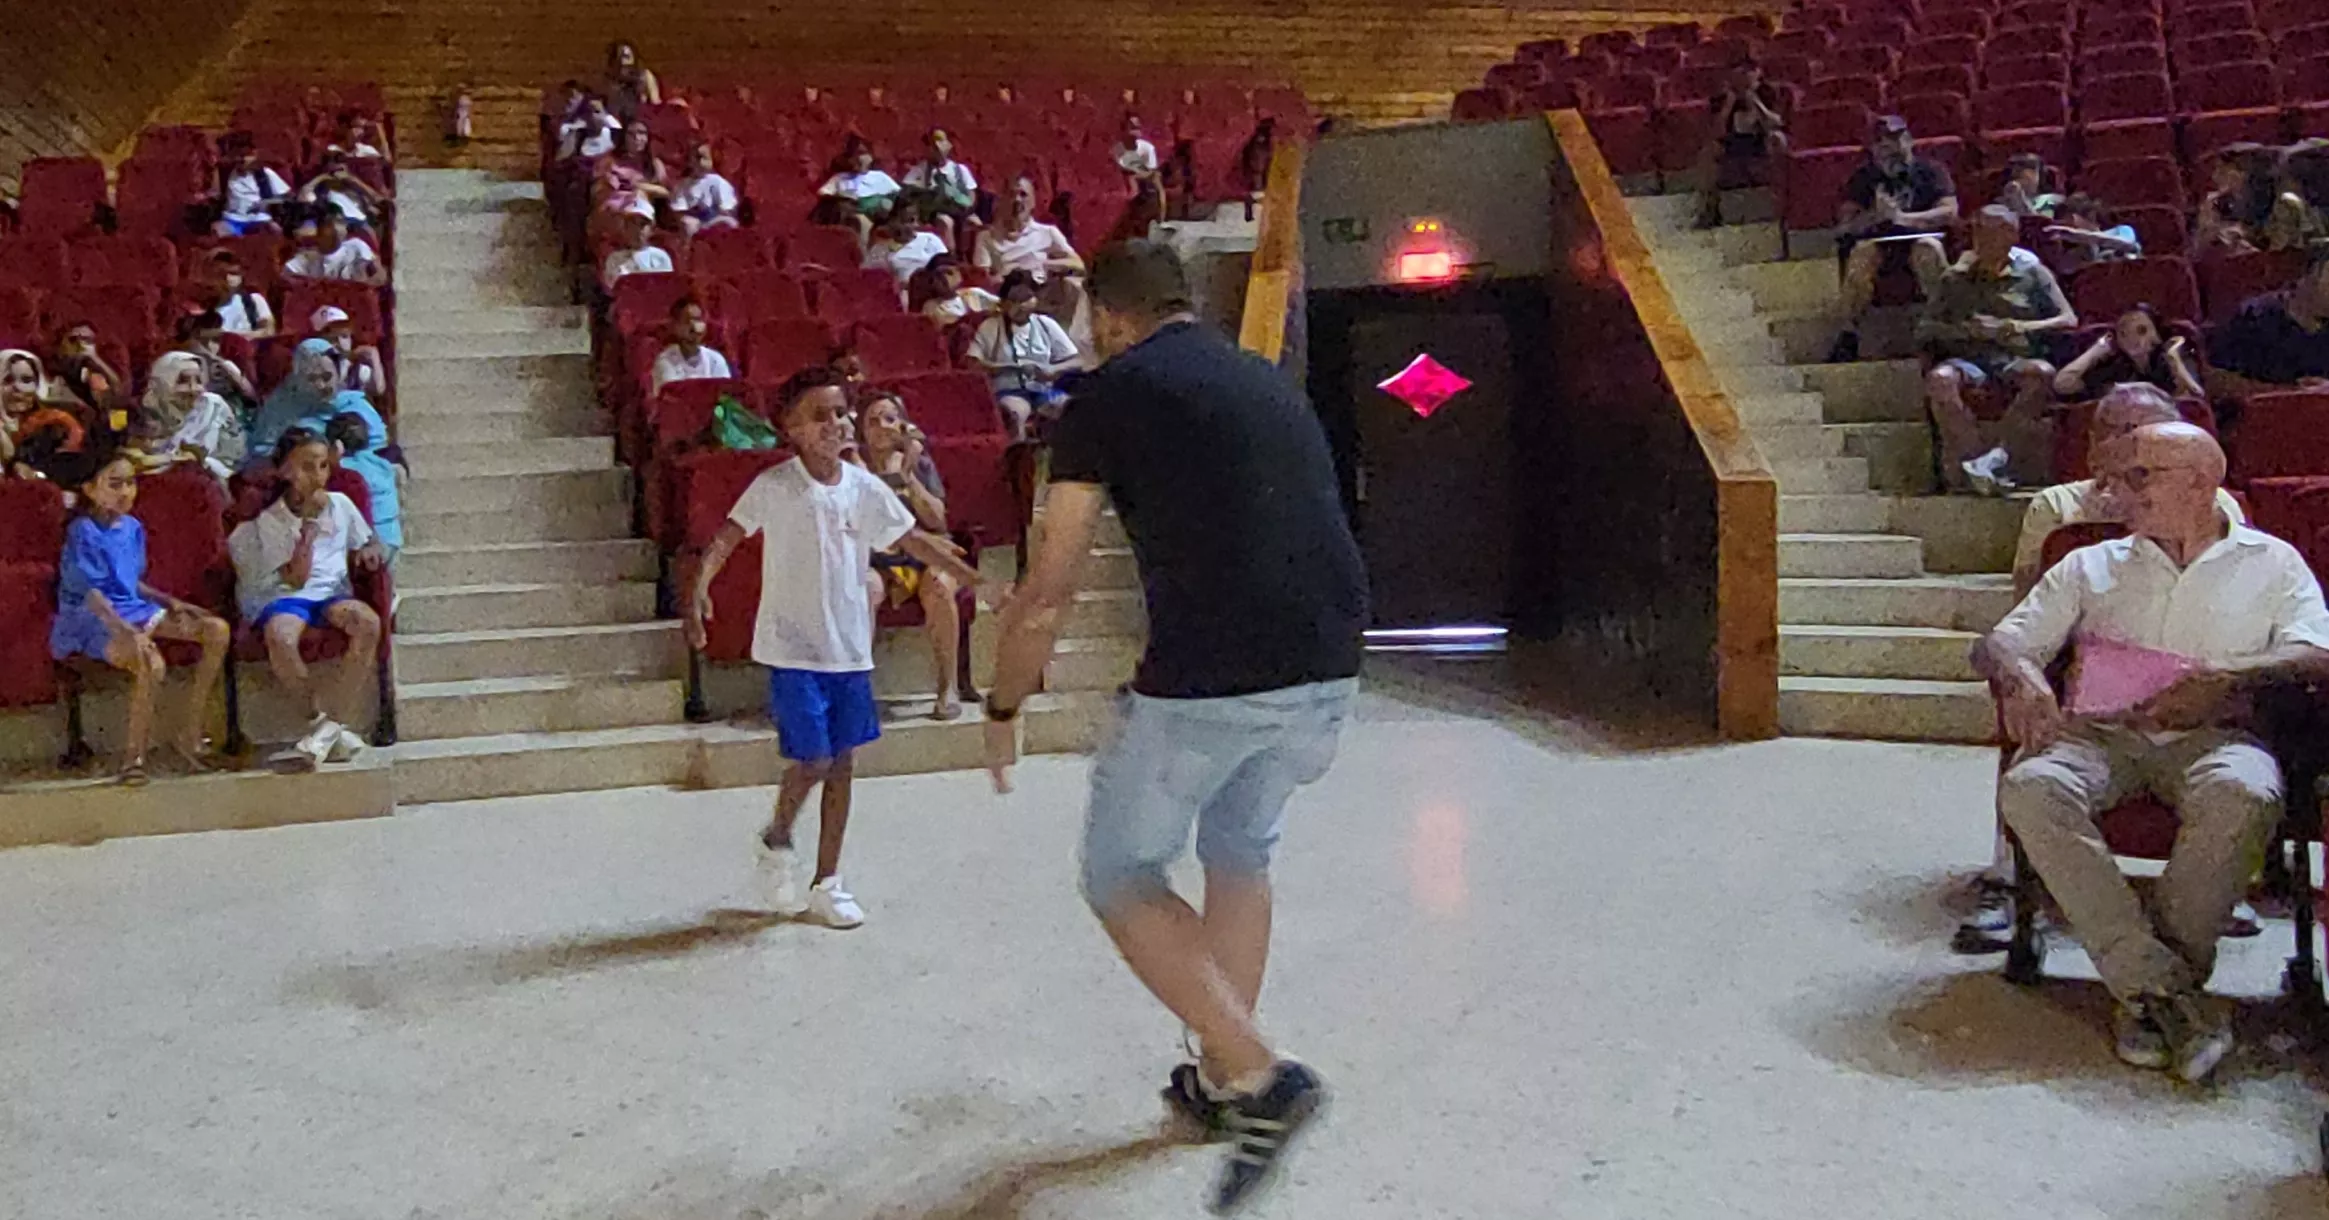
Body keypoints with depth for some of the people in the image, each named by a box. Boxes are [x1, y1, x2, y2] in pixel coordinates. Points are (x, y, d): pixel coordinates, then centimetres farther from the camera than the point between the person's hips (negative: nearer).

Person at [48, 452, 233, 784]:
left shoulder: (133, 527, 11)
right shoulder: (83, 533, -13)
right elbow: (91, 593, -22)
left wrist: (171, 602, 7)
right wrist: (128, 632, -34)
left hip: (135, 610, 8)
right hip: (98, 621, -8)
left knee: (217, 630, -7)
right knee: (152, 664, -36)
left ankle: (189, 734, -4)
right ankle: (135, 754, -14)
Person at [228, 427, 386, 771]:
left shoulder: (341, 505, 12)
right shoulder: (270, 521, 3)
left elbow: (367, 542, 27)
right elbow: (295, 579, -7)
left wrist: (369, 550, 2)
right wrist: (308, 528, -13)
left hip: (333, 593, 2)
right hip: (284, 596, -2)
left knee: (368, 622, -33)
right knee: (280, 637, -39)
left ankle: (330, 725, -29)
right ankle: (323, 719, -22)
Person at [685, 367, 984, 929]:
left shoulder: (864, 488, 4)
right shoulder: (773, 487, -7)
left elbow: (916, 541, 10)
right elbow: (727, 537, -10)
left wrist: (976, 580, 7)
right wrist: (699, 589, -27)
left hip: (850, 649, 4)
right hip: (793, 649, -4)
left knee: (842, 764, 8)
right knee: (812, 760, -9)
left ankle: (827, 882, 19)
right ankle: (777, 840, 23)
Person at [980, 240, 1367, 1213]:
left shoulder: (1110, 394, 1)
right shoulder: (1273, 384, 20)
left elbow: (1049, 589, -1)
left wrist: (1003, 707, 13)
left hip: (1205, 679, -7)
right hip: (1325, 674, 7)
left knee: (1121, 878, 12)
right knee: (1239, 858, 27)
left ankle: (1260, 1078, 1)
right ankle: (1219, 1080, 37)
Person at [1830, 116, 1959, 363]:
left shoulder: (1931, 171, 8)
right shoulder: (1863, 178, 11)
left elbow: (1950, 212, -6)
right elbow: (1845, 226, 1)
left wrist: (1904, 218, -19)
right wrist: (1877, 215, -20)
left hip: (1918, 240, -1)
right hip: (1878, 242, 1)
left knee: (1929, 249, -35)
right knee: (1862, 252, -33)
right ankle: (1849, 335, -34)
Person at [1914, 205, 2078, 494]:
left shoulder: (2030, 273, 13)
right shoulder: (1954, 278, 17)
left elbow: (2069, 319, 6)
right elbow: (1924, 329, 9)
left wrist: (2022, 327, -10)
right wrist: (1966, 329, -9)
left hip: (2015, 359, 0)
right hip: (1967, 358, 1)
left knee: (2043, 373, -36)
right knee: (1939, 378, -35)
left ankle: (1994, 457, -39)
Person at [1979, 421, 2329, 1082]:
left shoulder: (2270, 562, 18)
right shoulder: (2090, 567, 24)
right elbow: (1997, 643, 16)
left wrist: (2225, 679, -17)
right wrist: (2020, 675, -9)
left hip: (2213, 733, -2)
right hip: (2101, 730, 2)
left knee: (2243, 794, -38)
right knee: (2029, 789, -33)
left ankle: (2146, 987, -24)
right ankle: (2168, 986, -31)